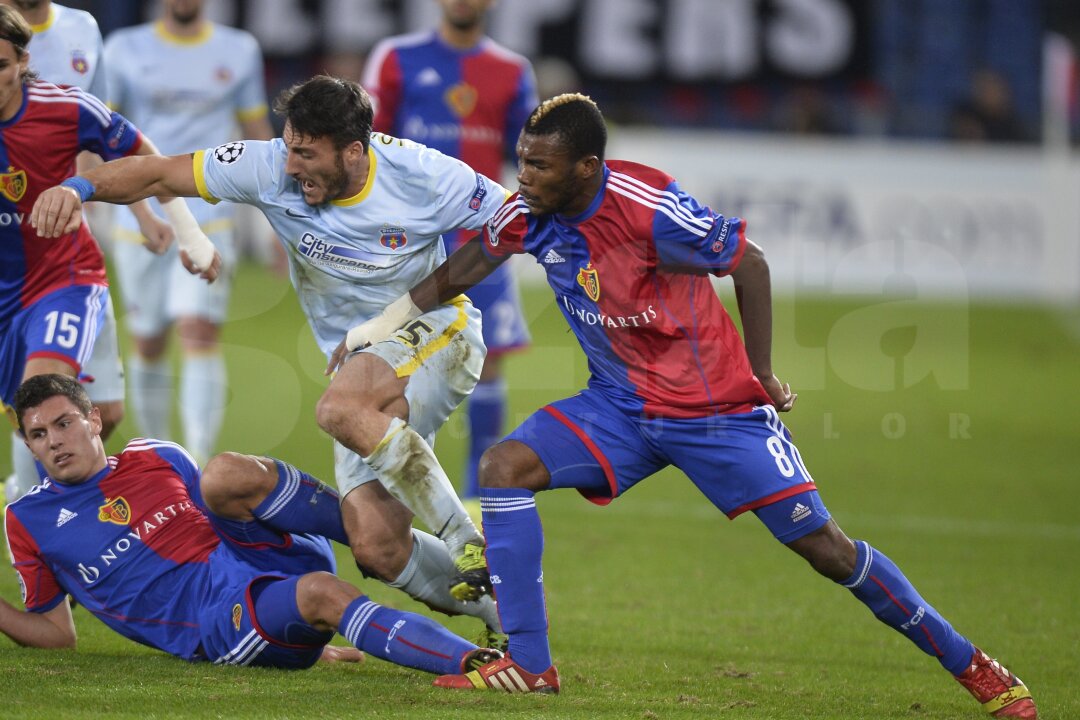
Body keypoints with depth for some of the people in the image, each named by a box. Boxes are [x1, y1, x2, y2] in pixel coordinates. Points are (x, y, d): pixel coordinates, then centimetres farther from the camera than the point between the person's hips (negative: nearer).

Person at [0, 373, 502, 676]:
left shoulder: (155, 459, 20)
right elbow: (56, 632, 18)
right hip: (220, 617, -4)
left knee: (226, 472, -24)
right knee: (321, 592, -34)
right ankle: (474, 661, -49)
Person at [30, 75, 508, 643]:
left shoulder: (422, 175, -19)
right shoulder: (270, 169, -13)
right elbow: (160, 174, -11)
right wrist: (79, 187, -25)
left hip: (437, 336, -4)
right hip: (357, 361, 4)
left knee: (340, 409, -36)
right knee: (376, 549, -10)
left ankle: (468, 545, -23)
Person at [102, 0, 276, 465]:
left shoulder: (239, 51, 7)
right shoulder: (125, 51, 3)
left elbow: (258, 133, 14)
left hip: (208, 220, -1)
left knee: (200, 333, -17)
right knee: (148, 345, 8)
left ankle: (199, 466, -21)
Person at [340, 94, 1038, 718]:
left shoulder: (649, 208, -26)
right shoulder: (529, 212, -9)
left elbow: (749, 262, -13)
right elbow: (467, 264, 12)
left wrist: (761, 375, -6)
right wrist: (390, 320, 8)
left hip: (716, 408, -5)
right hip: (620, 406, 5)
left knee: (825, 548, -7)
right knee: (504, 467, -16)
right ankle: (529, 664, -10)